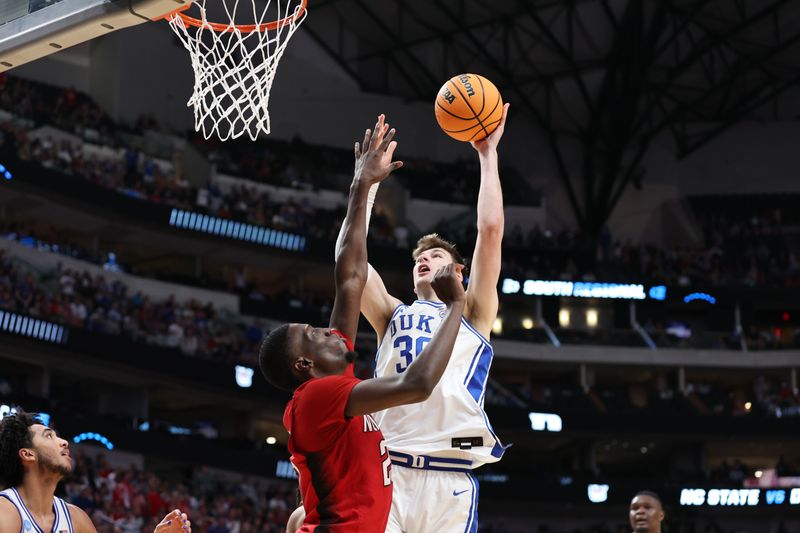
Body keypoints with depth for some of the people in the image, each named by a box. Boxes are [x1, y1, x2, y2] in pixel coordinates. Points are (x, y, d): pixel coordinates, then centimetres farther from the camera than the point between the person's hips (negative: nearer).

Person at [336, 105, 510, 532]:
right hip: (385, 472, 2)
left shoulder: (471, 315, 17)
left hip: (450, 480, -2)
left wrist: (487, 155, 13)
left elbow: (491, 229, 8)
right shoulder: (393, 315, 24)